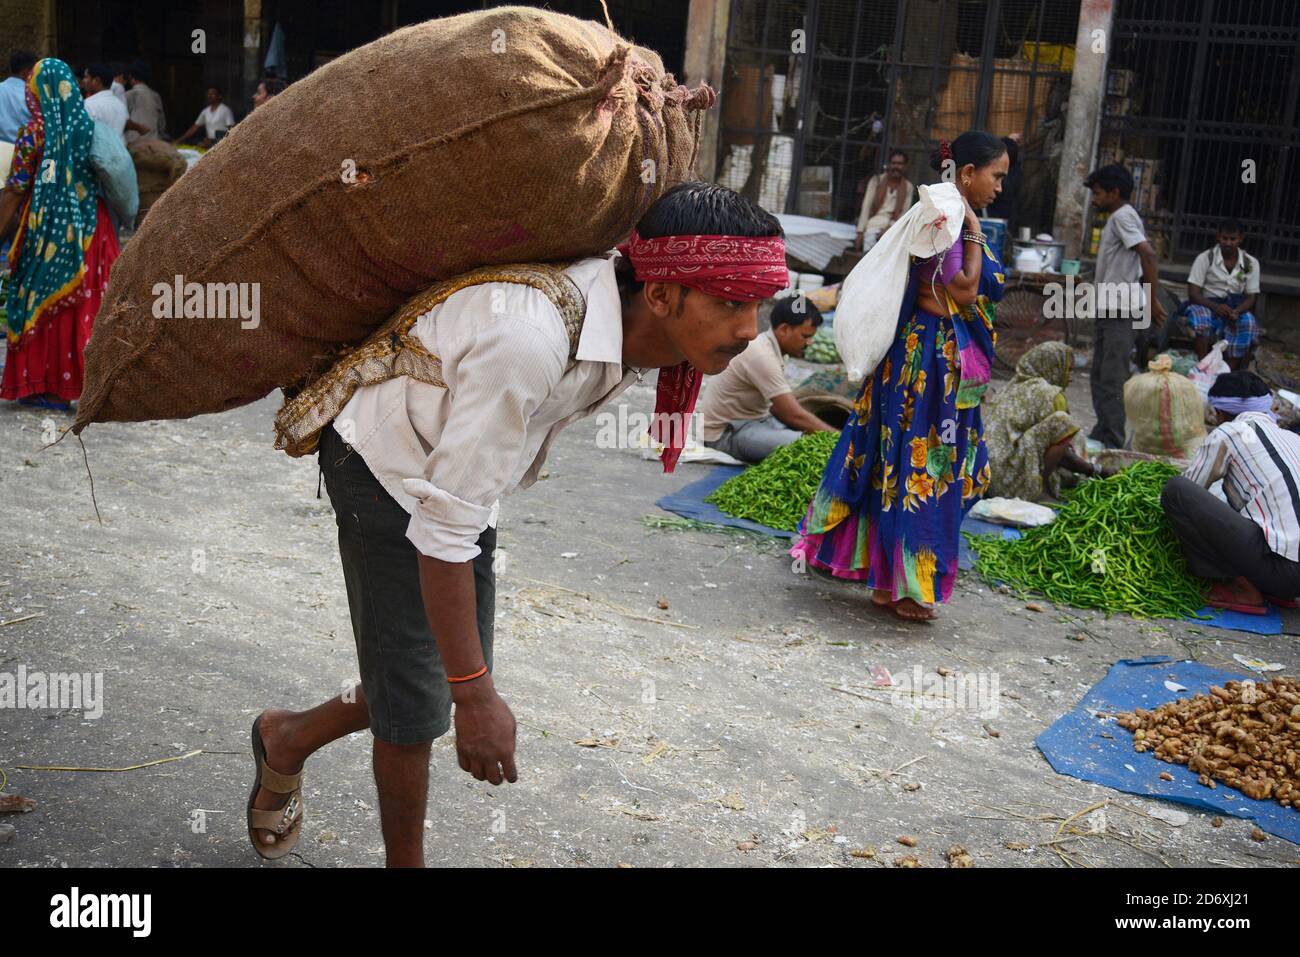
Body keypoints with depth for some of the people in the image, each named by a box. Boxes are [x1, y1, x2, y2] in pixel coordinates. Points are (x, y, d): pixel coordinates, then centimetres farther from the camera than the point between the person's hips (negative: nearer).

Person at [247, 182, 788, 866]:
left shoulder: (634, 322, -15)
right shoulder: (529, 340, -41)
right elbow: (444, 529, -35)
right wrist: (475, 695, -31)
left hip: (460, 470, 7)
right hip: (387, 469, -7)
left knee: (456, 678, 13)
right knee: (415, 707, -2)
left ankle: (286, 741, 38)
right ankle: (405, 859, 25)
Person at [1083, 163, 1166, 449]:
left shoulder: (1122, 216, -11)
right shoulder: (1118, 217, 19)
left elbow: (1148, 255, -22)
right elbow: (1147, 255, 23)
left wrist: (1153, 300, -21)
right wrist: (1150, 299, 18)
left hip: (1122, 310, -10)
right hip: (1108, 309, 10)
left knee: (1112, 378, -10)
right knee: (1100, 375, 14)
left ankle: (1112, 442, -7)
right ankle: (1102, 435, 21)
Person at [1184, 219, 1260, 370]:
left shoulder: (1251, 263, 3)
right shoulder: (1205, 258, -6)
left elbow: (1250, 297, 2)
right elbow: (1193, 293, -9)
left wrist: (1236, 311, -22)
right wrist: (1215, 306, -28)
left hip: (1236, 308, 2)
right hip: (1207, 305, -2)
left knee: (1248, 322, -31)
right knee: (1199, 315, -37)